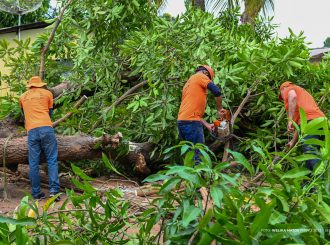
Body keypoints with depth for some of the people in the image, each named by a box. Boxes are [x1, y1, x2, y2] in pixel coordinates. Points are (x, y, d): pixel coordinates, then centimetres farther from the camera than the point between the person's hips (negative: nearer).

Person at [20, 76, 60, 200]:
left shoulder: (23, 97, 22)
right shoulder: (47, 93, 15)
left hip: (31, 131, 2)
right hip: (46, 128, -2)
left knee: (33, 163, 5)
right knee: (52, 160, 0)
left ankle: (36, 193, 6)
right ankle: (54, 190, -9)